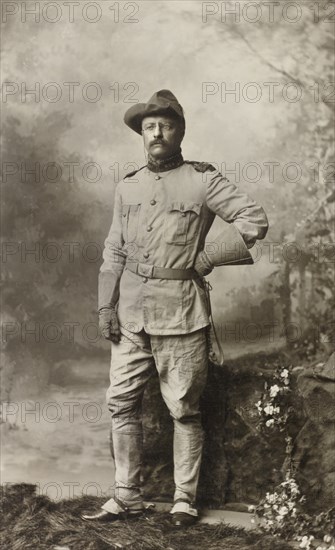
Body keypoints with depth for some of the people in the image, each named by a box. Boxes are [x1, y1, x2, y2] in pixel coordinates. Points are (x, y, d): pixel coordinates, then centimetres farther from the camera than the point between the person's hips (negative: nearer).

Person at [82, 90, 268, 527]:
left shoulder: (203, 180, -2)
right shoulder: (128, 187, 12)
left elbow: (255, 220, -7)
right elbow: (114, 251, 13)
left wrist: (205, 259, -8)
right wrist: (106, 306, 5)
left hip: (179, 312, -5)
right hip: (131, 312, 5)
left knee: (184, 409, 3)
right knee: (122, 402, 6)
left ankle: (185, 500, 14)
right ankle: (128, 496, 16)